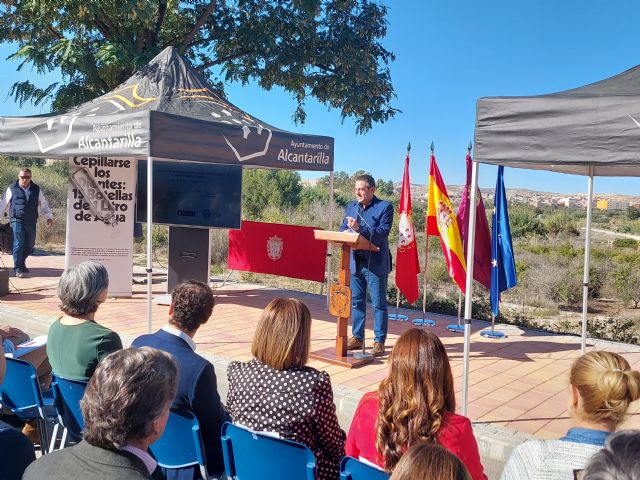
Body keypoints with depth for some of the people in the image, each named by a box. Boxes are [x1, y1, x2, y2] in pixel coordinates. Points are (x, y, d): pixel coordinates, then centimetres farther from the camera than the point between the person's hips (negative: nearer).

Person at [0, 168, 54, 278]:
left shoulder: (36, 190, 11)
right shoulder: (12, 189, 4)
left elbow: (43, 204, 15)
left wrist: (49, 217, 6)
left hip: (31, 222, 3)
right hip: (17, 221, -3)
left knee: (29, 245, 9)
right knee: (18, 244, -10)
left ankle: (21, 263, 32)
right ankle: (18, 269, -5)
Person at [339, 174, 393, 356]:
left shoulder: (384, 207, -6)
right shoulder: (351, 206, 13)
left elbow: (383, 232, -17)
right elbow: (342, 228, 13)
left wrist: (359, 228, -26)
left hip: (375, 264, -6)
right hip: (355, 262, 6)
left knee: (379, 304, 2)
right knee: (356, 302, 14)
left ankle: (379, 341, 10)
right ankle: (357, 337, 25)